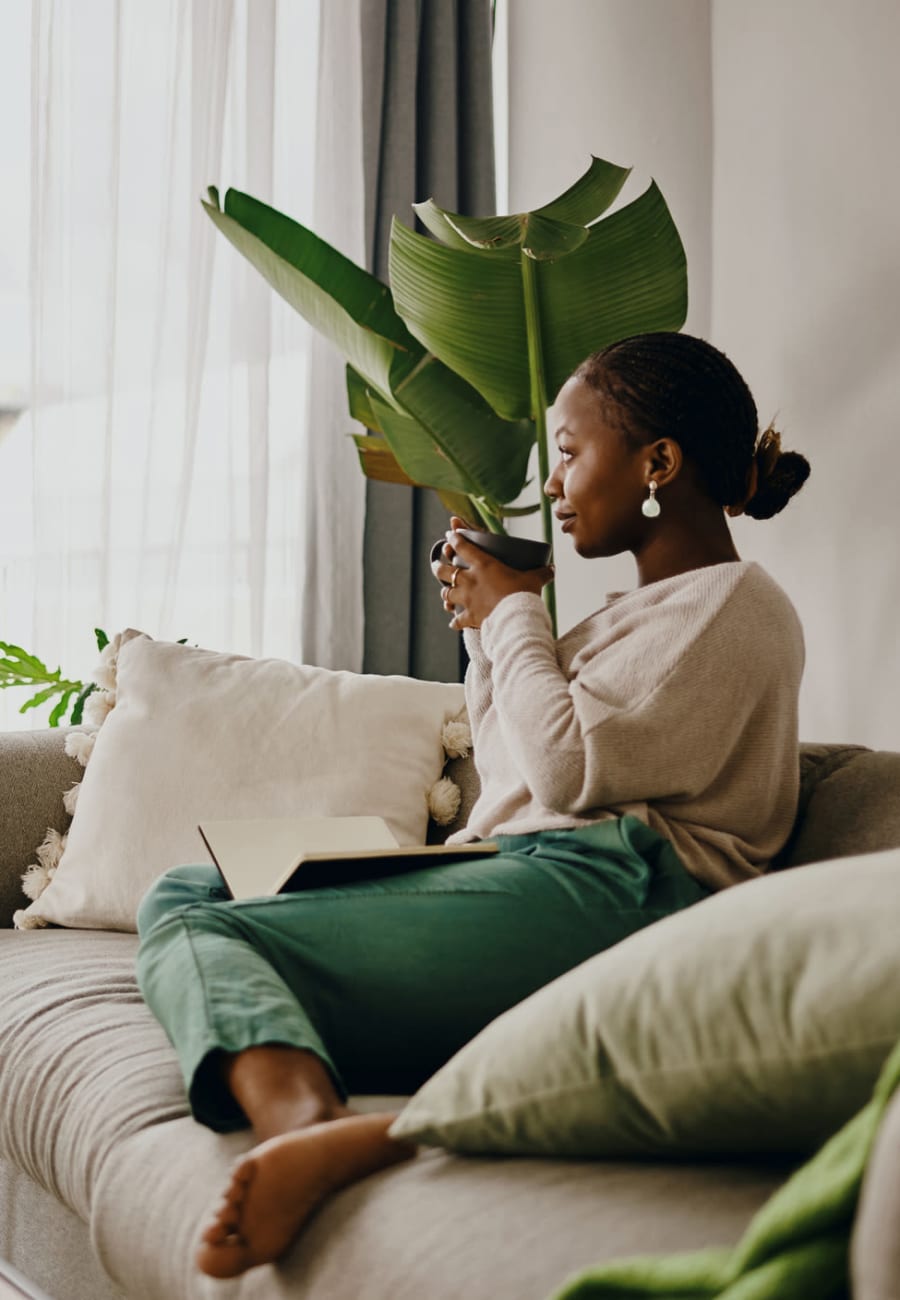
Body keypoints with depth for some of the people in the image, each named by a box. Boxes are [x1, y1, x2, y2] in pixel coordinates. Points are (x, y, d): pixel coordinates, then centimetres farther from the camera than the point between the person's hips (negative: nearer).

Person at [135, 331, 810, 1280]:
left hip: (602, 888, -10)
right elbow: (514, 783, 31)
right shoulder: (644, 608, 30)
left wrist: (514, 612, 2)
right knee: (181, 894, -3)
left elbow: (570, 767, -13)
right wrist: (484, 630, 23)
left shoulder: (734, 605, 1)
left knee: (201, 934, -16)